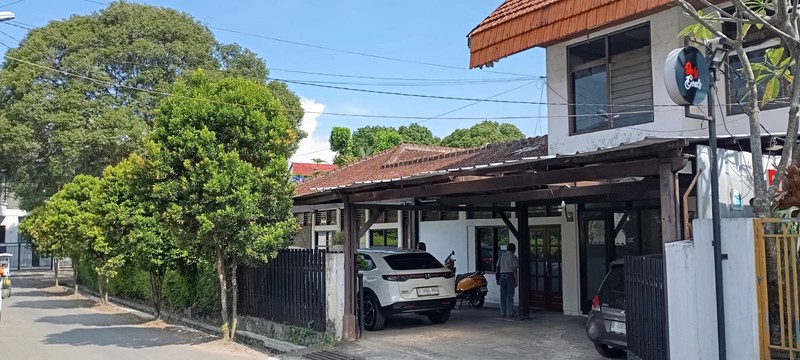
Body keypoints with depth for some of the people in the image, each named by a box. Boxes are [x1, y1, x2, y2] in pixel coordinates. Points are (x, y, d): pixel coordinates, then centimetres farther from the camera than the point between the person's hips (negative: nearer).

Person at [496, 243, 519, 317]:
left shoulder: (502, 256, 14)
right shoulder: (513, 257, -3)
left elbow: (497, 267, 13)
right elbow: (514, 269, -9)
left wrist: (498, 279, 17)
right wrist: (516, 280, -7)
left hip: (502, 275, 5)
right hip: (510, 275, -5)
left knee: (503, 295, 7)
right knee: (510, 295, -3)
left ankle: (502, 313, 8)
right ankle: (510, 313, -4)